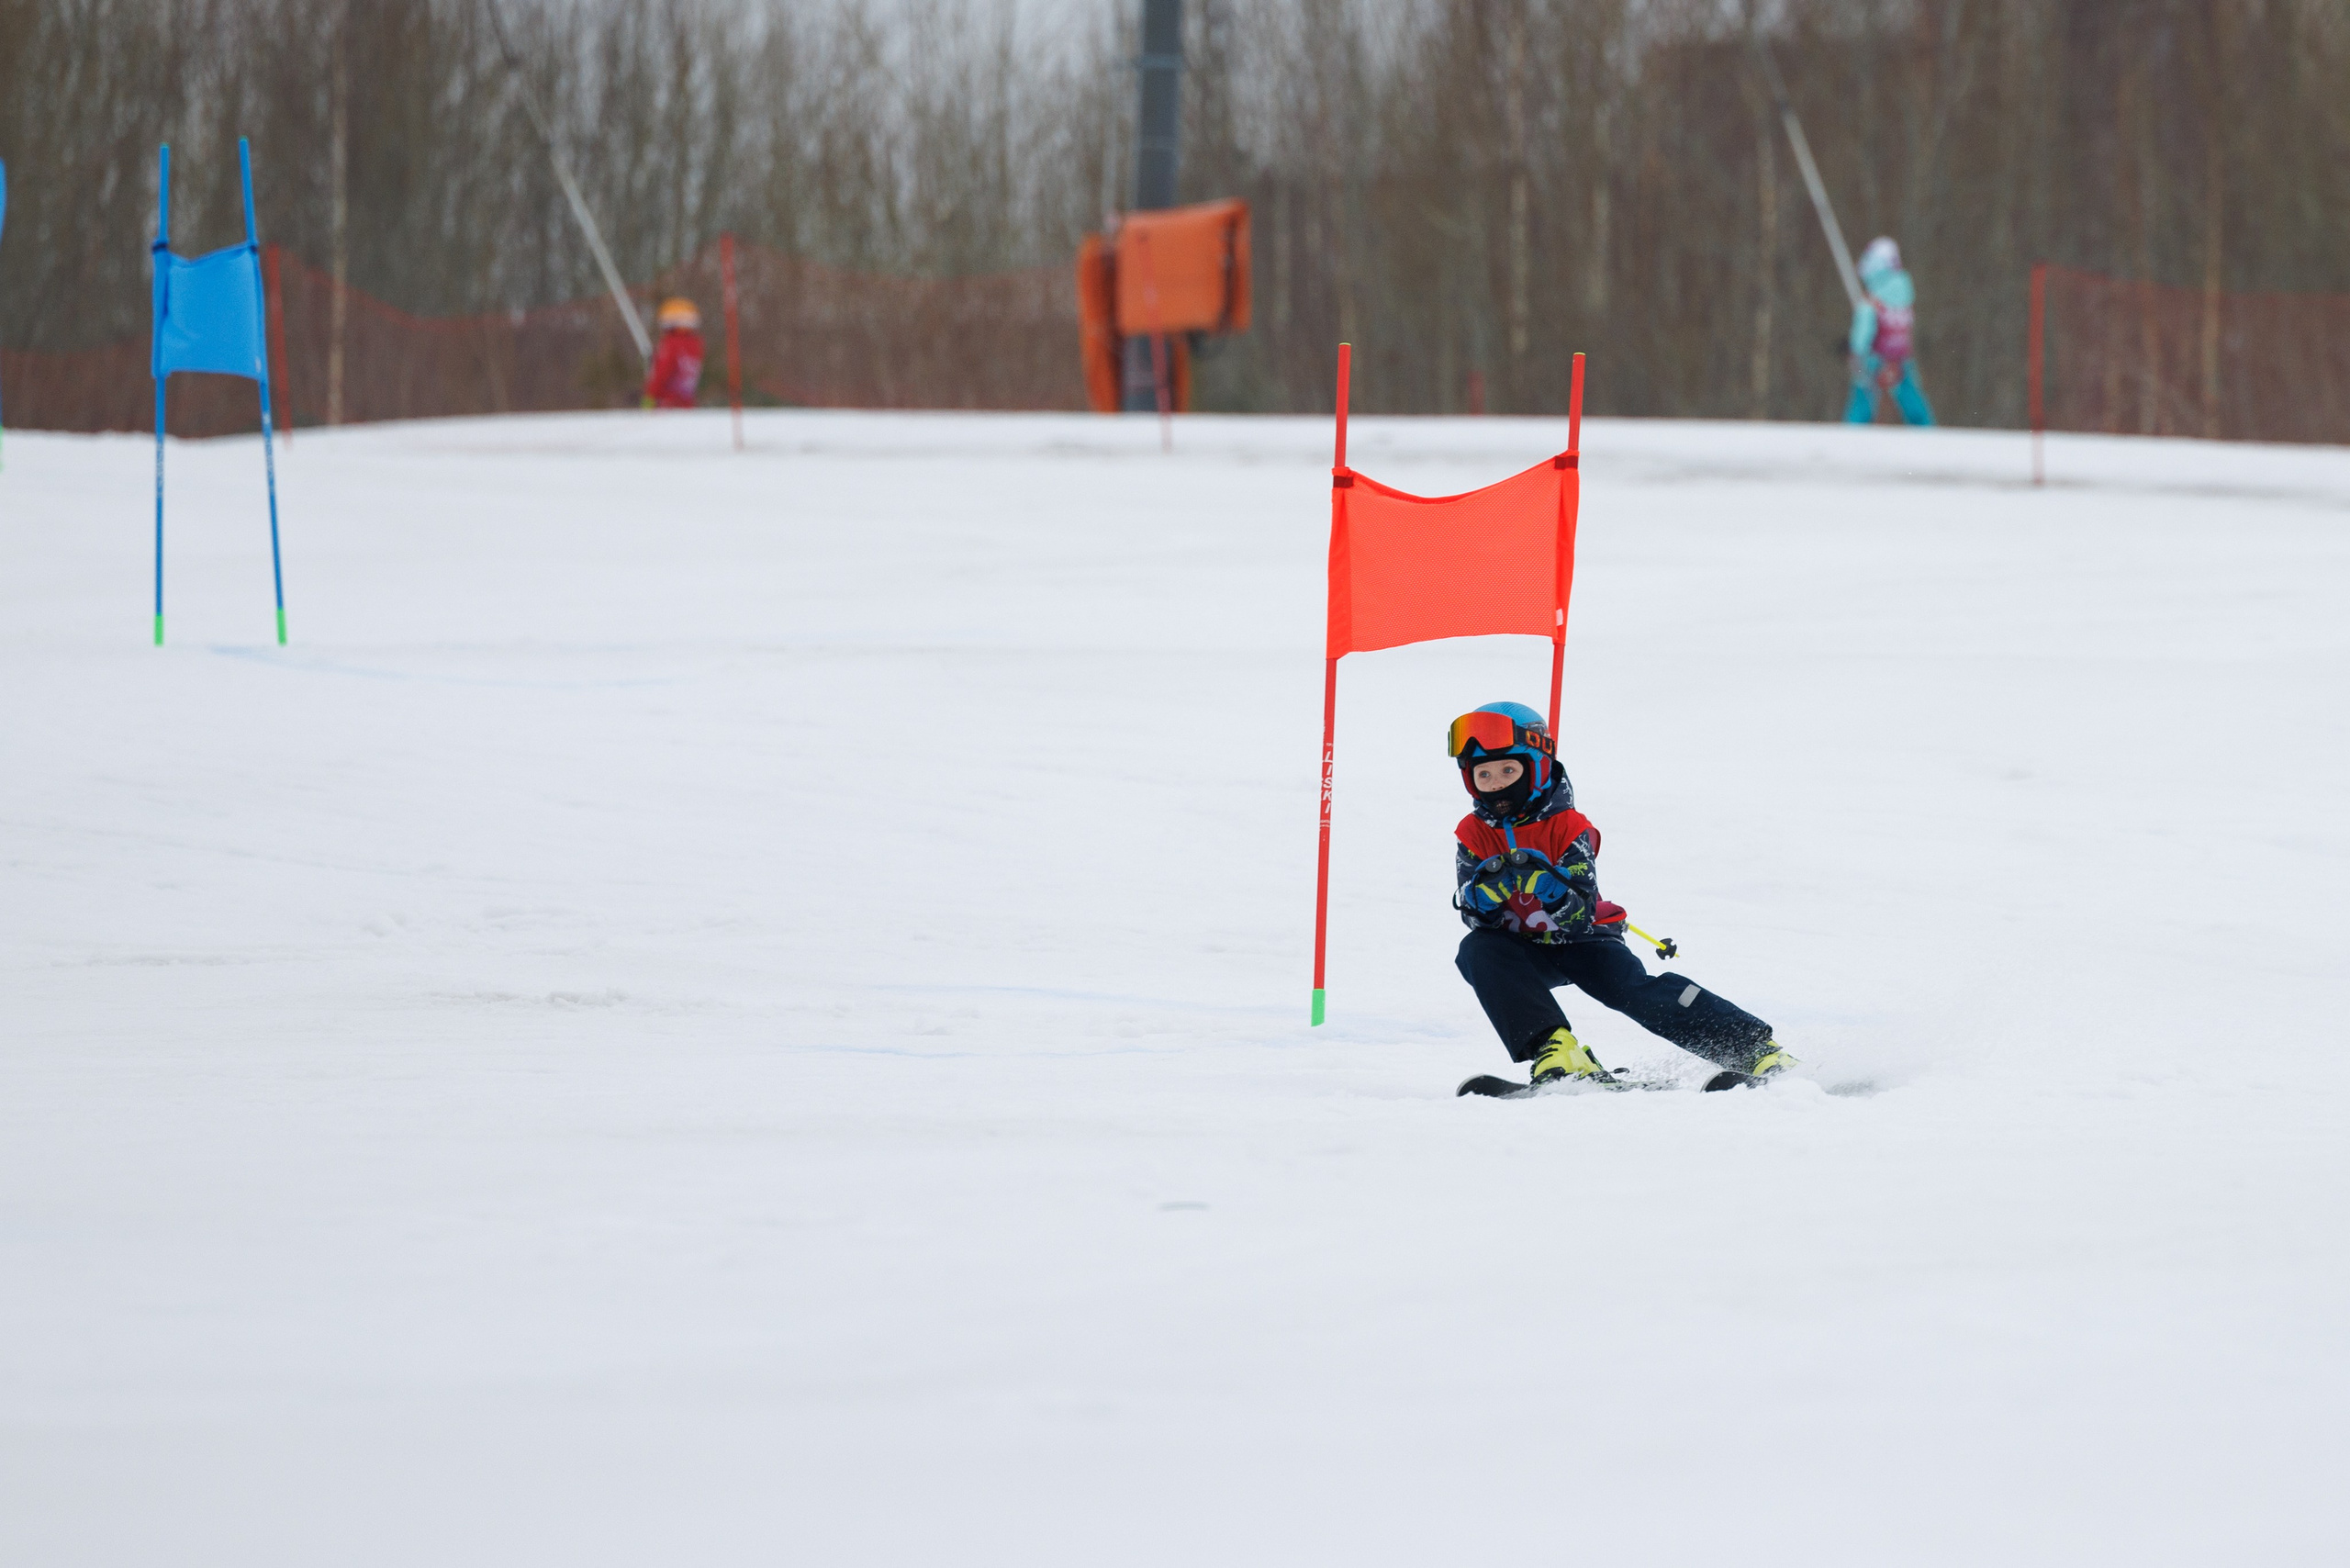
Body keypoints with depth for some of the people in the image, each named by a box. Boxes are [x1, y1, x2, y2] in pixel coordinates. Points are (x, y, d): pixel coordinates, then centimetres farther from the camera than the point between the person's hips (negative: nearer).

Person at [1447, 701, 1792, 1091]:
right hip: (1523, 951, 3)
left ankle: (1760, 1051, -28)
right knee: (1477, 952, -28)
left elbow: (1580, 916, -23)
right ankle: (1552, 1046, -35)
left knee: (1638, 991, -26)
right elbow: (1477, 917, -13)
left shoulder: (1568, 828, -14)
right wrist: (1490, 887, -35)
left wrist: (1546, 884, -44)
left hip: (1583, 942, -3)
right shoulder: (1473, 836, -5)